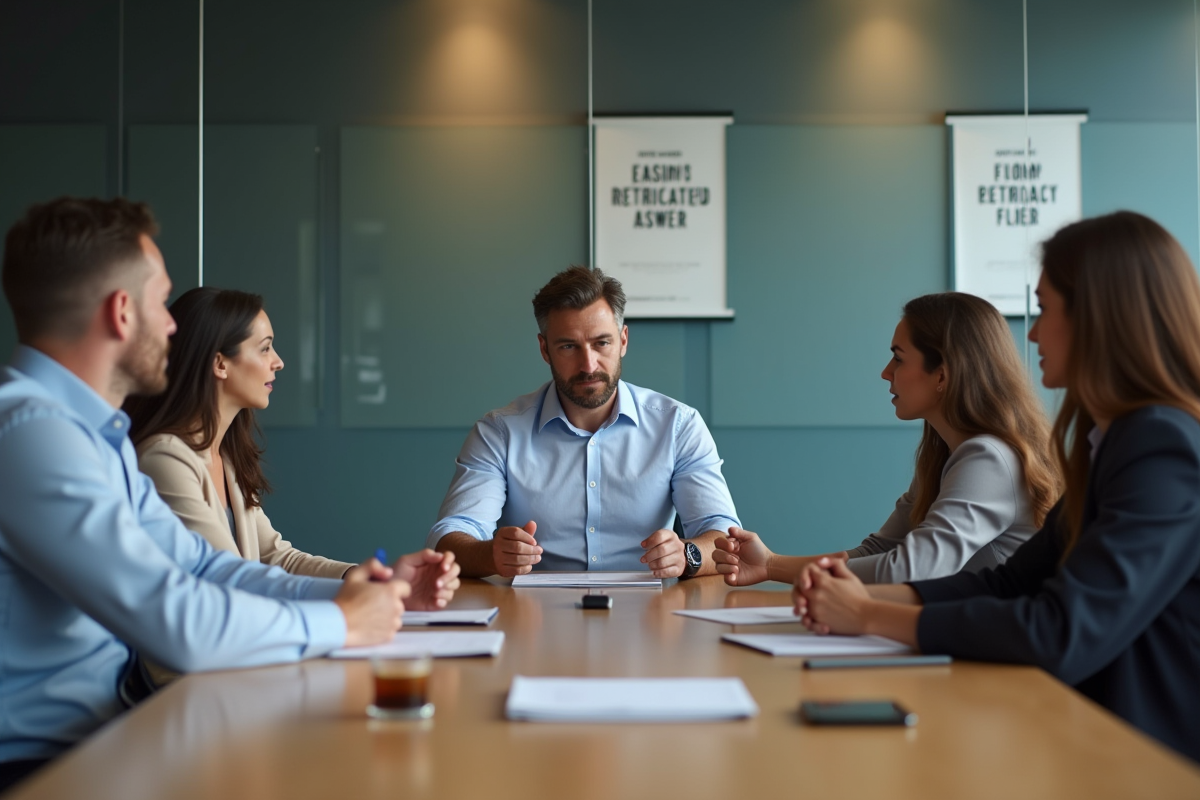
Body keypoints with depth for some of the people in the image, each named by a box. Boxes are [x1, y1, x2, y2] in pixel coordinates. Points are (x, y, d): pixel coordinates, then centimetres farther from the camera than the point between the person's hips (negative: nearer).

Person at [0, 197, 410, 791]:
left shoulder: (95, 431, 11)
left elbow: (196, 564, 13)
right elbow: (180, 624, -27)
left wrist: (337, 592, -1)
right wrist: (339, 623, -12)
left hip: (106, 728, 9)